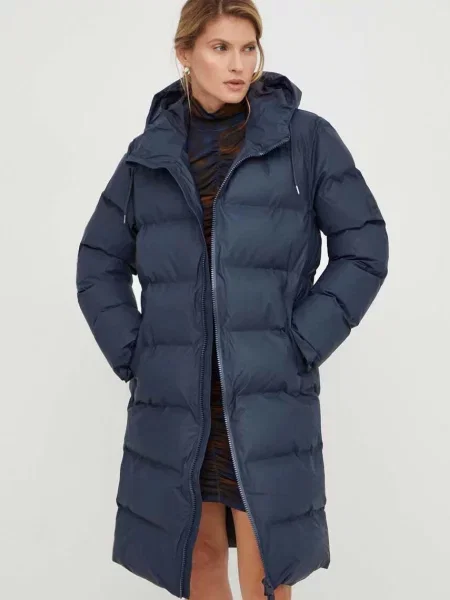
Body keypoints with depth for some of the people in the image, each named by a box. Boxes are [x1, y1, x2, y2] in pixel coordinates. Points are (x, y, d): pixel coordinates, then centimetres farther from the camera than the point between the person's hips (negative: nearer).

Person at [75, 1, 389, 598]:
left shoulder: (306, 138, -1)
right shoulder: (149, 154, 7)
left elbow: (364, 250, -1)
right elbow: (99, 264, 12)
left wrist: (299, 347, -8)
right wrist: (132, 355, 1)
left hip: (269, 398, -2)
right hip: (173, 400, 3)